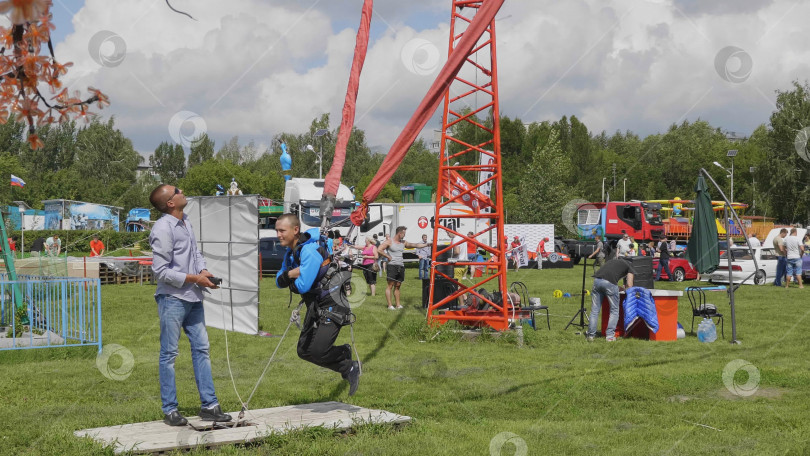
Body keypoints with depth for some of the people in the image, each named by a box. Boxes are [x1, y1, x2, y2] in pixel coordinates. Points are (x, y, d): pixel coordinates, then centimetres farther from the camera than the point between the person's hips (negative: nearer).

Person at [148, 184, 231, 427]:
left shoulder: (186, 223, 11)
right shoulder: (163, 228, -15)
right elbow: (161, 270, -18)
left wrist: (203, 270, 1)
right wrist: (195, 279, -14)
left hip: (193, 298, 8)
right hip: (172, 299, -8)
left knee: (201, 348, 10)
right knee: (169, 354, 1)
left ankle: (209, 405, 17)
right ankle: (170, 410, 9)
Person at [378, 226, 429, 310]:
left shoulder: (403, 243, 16)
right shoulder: (389, 242, -2)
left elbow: (415, 245, 18)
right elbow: (379, 250, -9)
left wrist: (428, 244, 13)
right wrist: (388, 257, -9)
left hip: (401, 266, 6)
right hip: (392, 265, -6)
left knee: (397, 286, 9)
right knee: (390, 285, -8)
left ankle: (398, 304, 12)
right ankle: (389, 305, -10)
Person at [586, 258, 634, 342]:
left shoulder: (613, 261, 38)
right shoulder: (629, 267, 23)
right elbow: (629, 285, 16)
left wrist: (621, 288, 42)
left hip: (597, 279, 5)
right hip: (609, 282, -5)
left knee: (594, 310, 12)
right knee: (614, 310, 11)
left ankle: (591, 335, 13)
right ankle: (610, 335, 7)